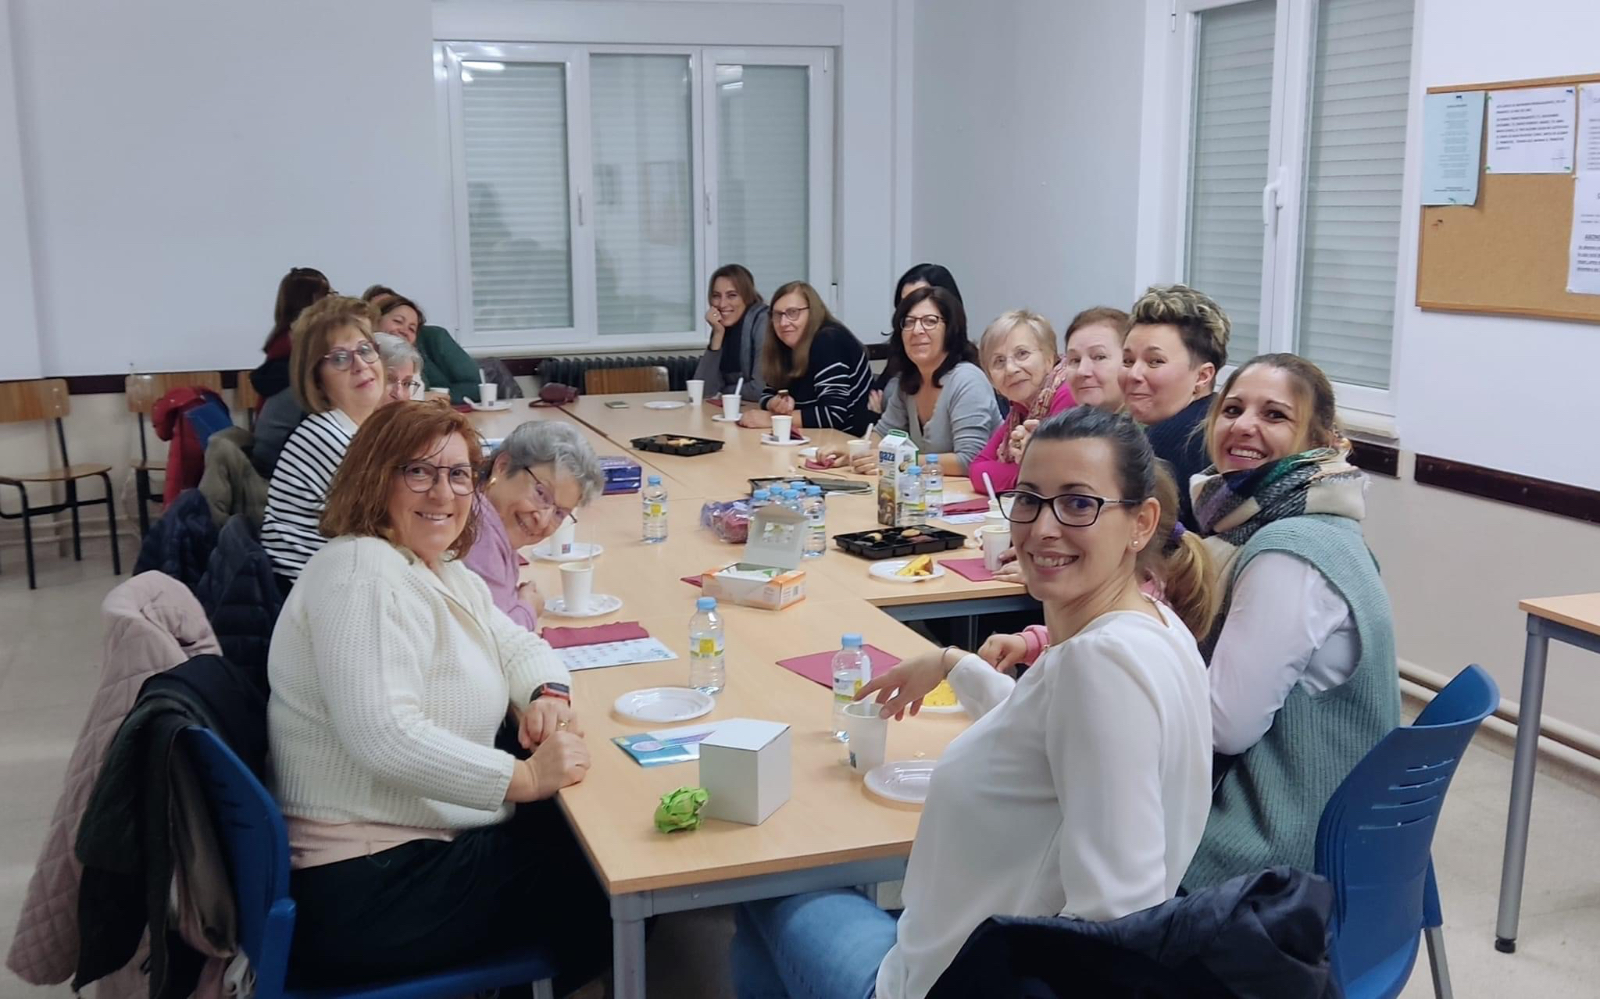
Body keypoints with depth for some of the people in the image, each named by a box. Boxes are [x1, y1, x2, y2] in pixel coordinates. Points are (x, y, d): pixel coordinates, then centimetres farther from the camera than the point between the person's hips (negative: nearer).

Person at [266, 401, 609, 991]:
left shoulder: (445, 572, 12)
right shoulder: (363, 572, -20)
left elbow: (518, 647, 18)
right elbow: (384, 735, -31)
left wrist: (550, 696, -6)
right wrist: (527, 777, -27)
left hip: (430, 843, 10)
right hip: (370, 886, -10)